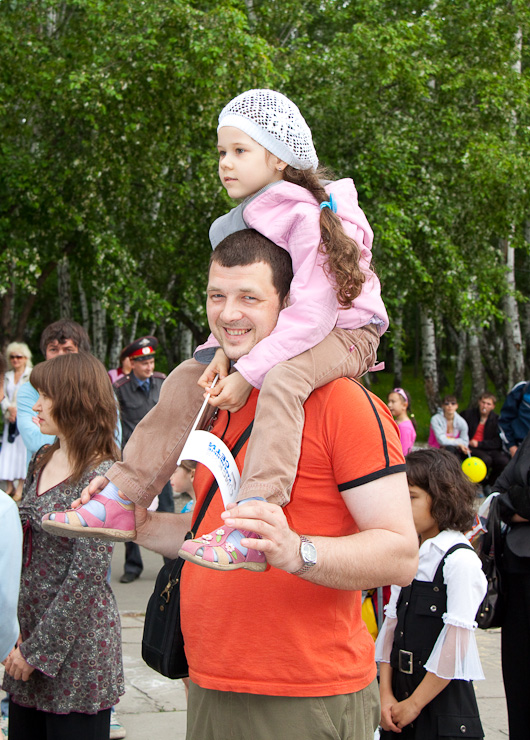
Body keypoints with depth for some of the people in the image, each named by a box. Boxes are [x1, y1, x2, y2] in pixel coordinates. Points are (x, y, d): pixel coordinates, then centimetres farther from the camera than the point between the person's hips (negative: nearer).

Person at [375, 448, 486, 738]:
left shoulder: (460, 560, -13)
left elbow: (455, 644, -16)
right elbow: (392, 623, 6)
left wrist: (414, 703, -12)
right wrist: (386, 693, -3)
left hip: (443, 702, -6)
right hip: (400, 689, 6)